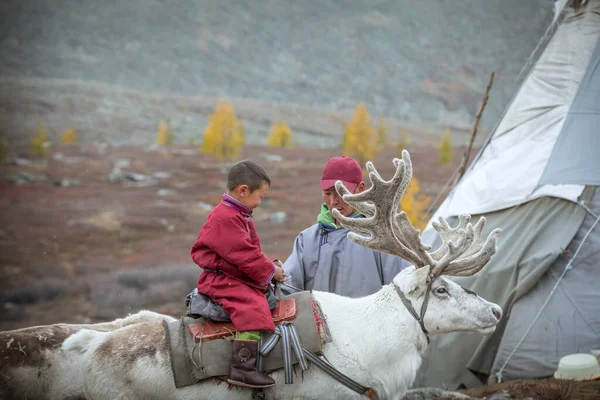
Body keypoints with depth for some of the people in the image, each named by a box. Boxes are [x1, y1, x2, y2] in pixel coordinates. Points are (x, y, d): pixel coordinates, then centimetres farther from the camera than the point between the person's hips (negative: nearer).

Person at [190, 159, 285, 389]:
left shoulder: (237, 215, 17)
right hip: (220, 281, -11)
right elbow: (245, 255, -21)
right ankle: (242, 368, -32)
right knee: (252, 309, -28)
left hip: (238, 278, 11)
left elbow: (250, 250, 21)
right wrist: (270, 271, -8)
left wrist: (267, 268, 6)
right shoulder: (225, 218, -19)